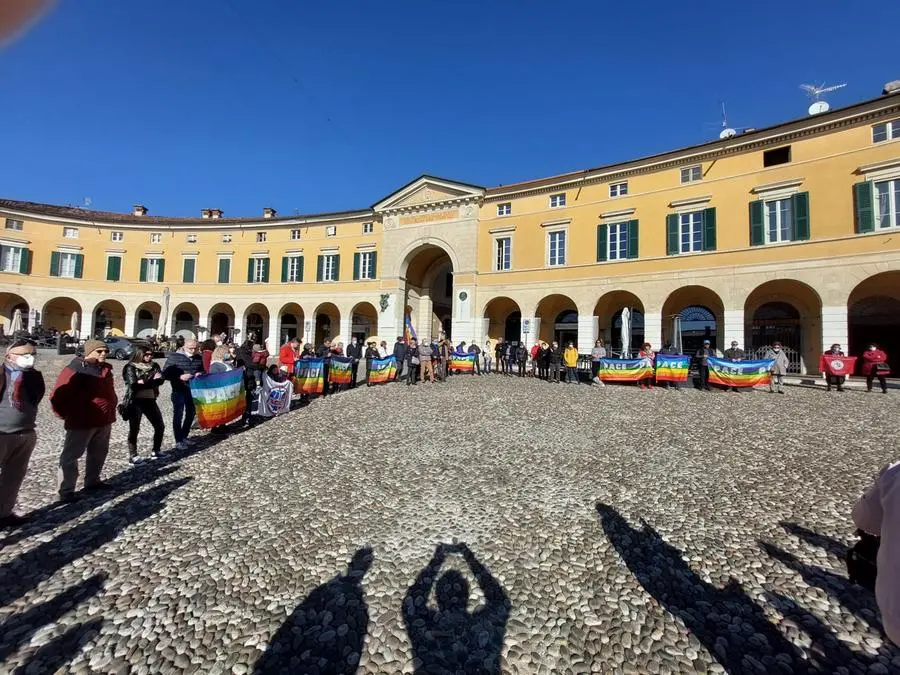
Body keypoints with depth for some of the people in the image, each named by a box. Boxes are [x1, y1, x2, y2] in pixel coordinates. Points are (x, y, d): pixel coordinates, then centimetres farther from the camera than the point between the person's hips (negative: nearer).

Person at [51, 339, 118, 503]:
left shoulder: (105, 369, 10)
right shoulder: (75, 369, -13)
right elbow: (58, 396, -14)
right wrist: (68, 415, -8)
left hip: (104, 421, 8)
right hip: (82, 422, -7)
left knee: (99, 453, 18)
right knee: (71, 456, 2)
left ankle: (93, 481, 34)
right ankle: (66, 492, 9)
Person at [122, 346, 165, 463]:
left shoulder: (154, 366, 7)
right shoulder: (130, 367, -5)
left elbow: (160, 380, -5)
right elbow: (133, 384, -16)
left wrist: (144, 382, -18)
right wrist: (152, 380, -12)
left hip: (150, 401, 5)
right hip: (135, 402, -5)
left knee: (160, 426, 7)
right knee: (134, 429, 2)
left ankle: (156, 450, 23)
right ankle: (132, 455, 13)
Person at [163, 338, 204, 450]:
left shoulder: (198, 358, 3)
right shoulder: (174, 357, -10)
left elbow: (203, 370, 16)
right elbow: (165, 373, -11)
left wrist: (200, 374, -8)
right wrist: (180, 377, -25)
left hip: (193, 390, 6)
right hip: (179, 391, -5)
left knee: (191, 413, 15)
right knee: (178, 415, -1)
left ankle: (184, 437, 32)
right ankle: (178, 441, 6)